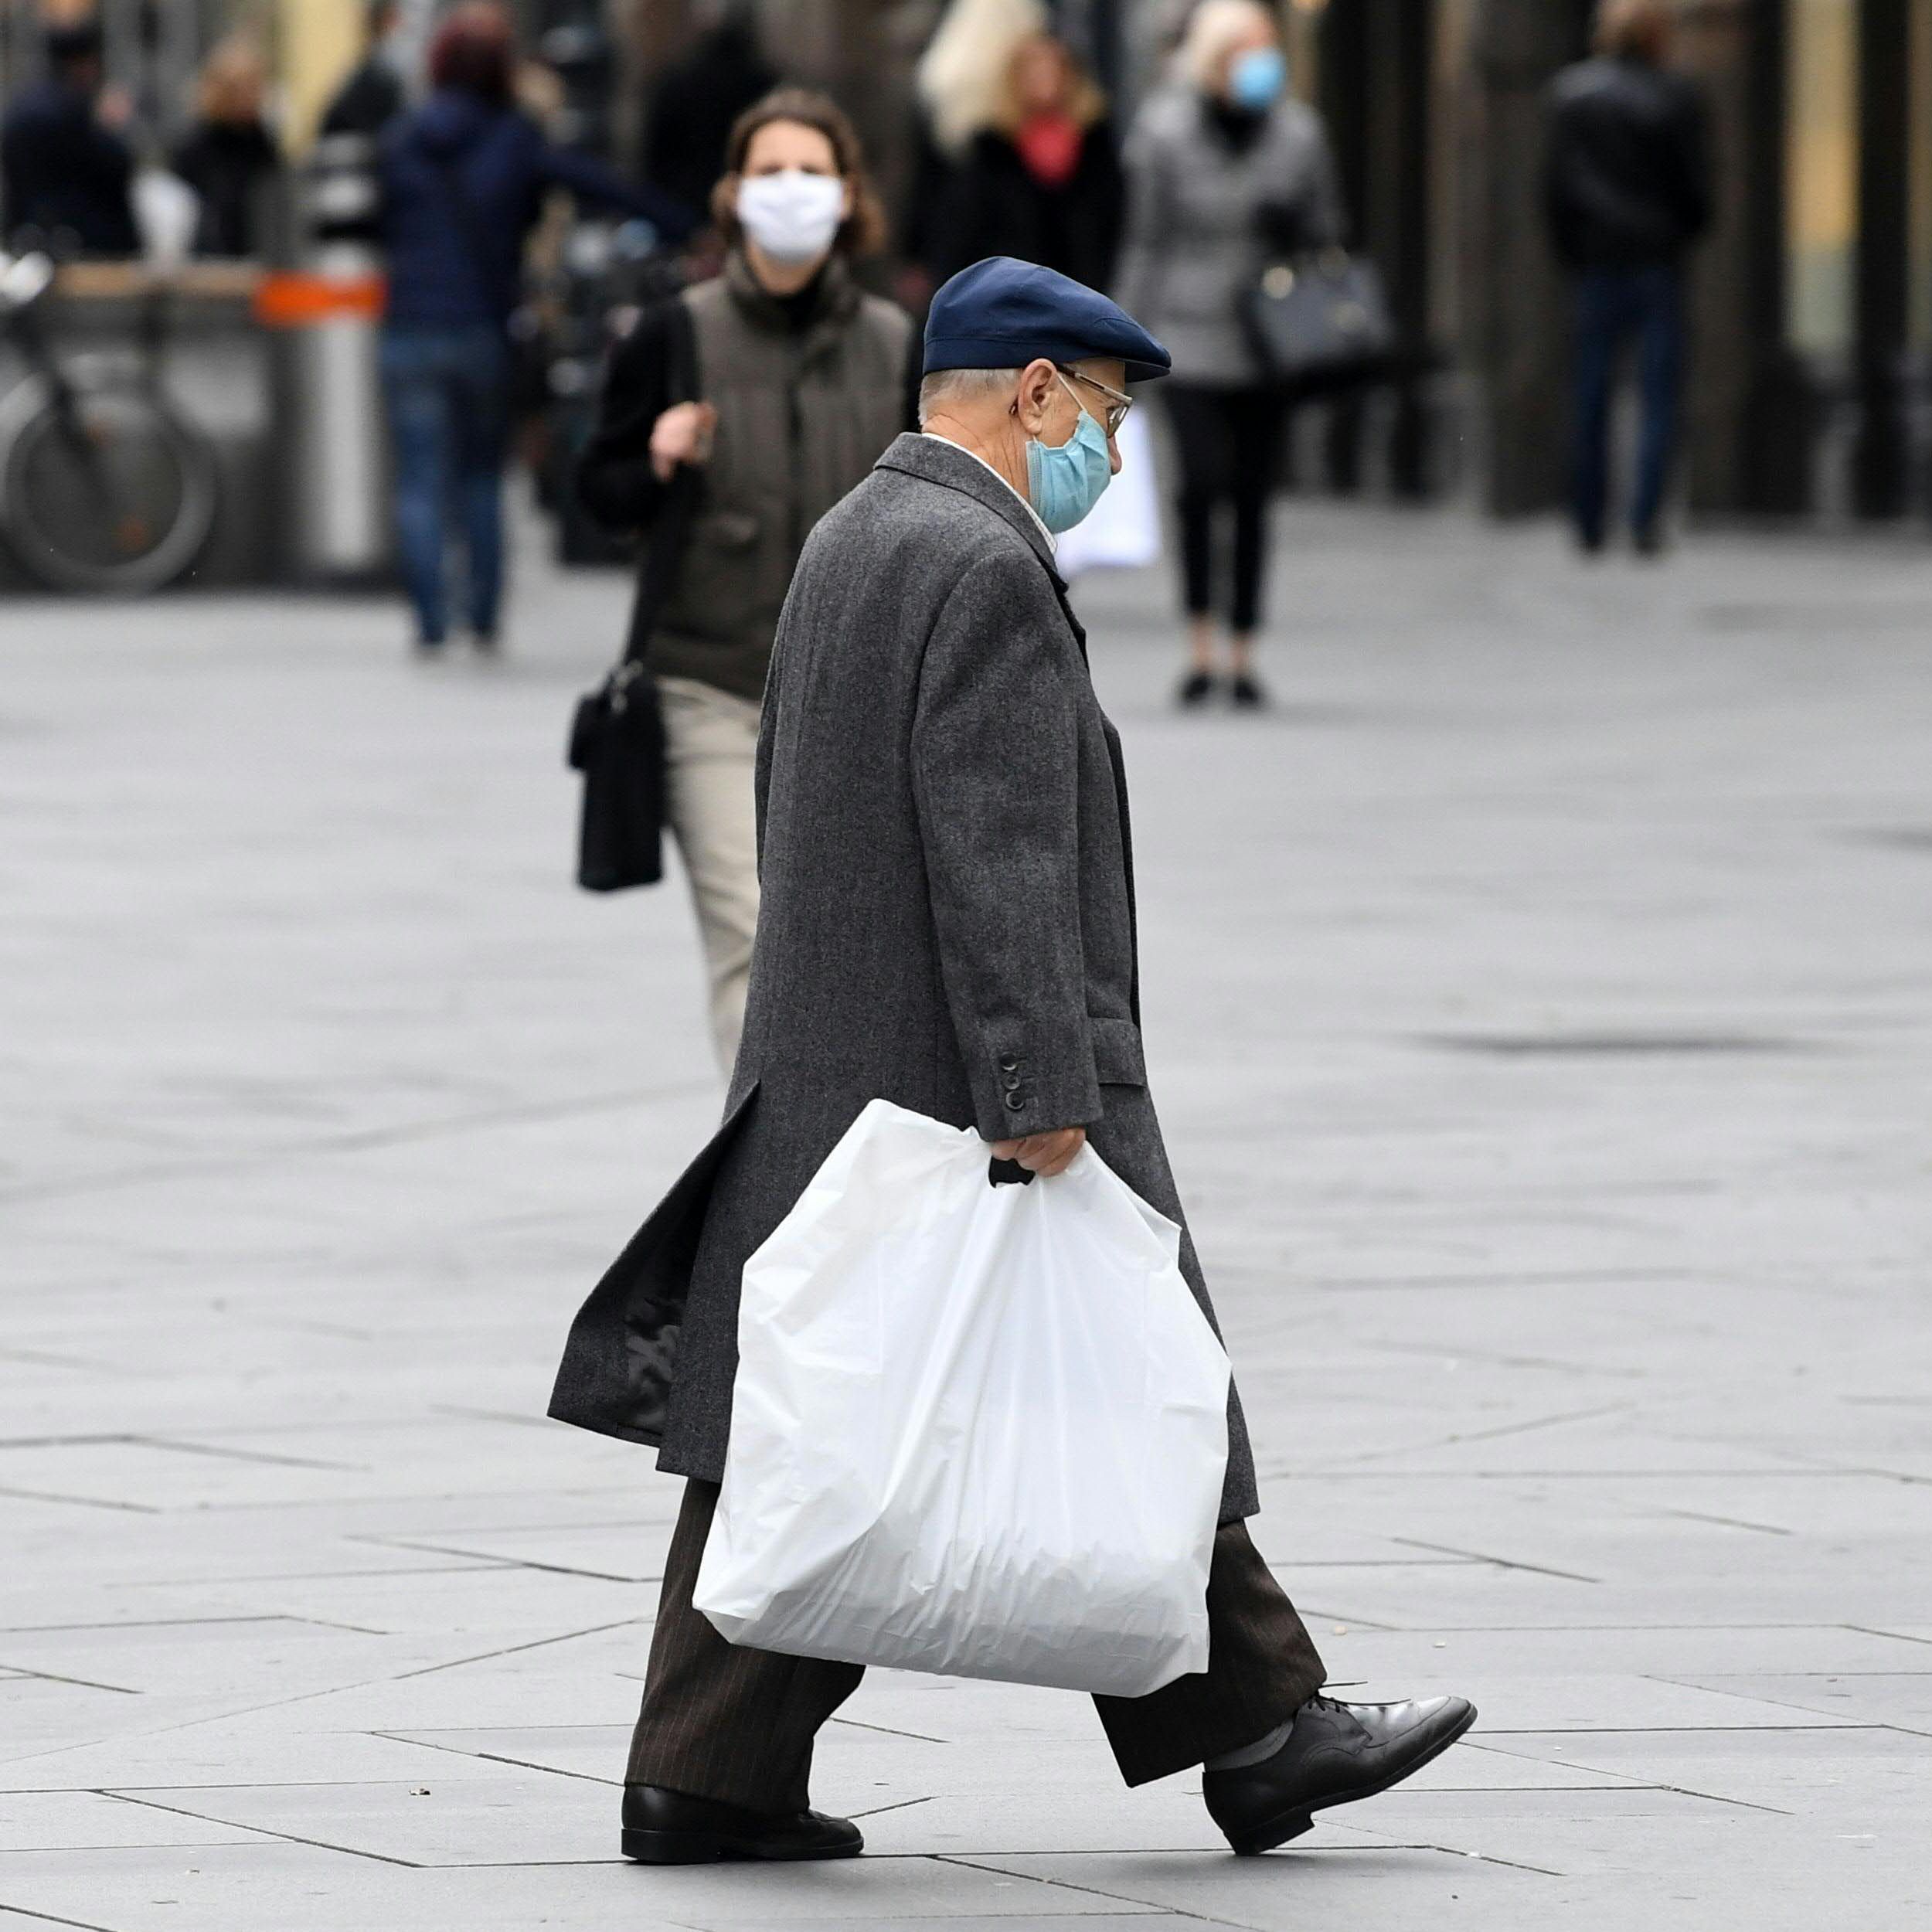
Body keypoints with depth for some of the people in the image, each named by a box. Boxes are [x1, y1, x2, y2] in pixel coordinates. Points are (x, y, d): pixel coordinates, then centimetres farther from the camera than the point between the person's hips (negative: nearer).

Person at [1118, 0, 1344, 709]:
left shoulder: (1298, 133, 6)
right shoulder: (1165, 133, -1)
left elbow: (1326, 235, 15)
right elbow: (1146, 242, 4)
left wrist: (1292, 225, -9)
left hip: (1269, 343, 2)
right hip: (1192, 337, -2)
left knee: (1253, 497, 3)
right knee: (1202, 479, -17)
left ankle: (1242, 657, 11)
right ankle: (1200, 645, -9)